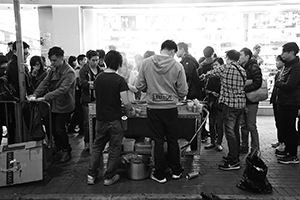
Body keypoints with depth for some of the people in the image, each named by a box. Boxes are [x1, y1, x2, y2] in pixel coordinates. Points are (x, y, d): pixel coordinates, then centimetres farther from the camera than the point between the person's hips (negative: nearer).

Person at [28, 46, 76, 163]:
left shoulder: (69, 72, -20)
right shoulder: (53, 69, 5)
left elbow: (62, 89, -30)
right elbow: (45, 82, 1)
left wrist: (45, 97, -35)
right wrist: (35, 95, -13)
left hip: (64, 105, -7)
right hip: (53, 104, 7)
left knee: (59, 128, -3)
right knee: (52, 127, 15)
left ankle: (66, 150, 19)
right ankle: (58, 145, 40)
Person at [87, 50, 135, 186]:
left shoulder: (98, 78, 1)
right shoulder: (119, 80, -15)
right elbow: (125, 102, -21)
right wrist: (131, 111, -1)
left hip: (100, 118, 5)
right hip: (115, 119, -4)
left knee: (97, 146, 18)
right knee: (114, 149, 10)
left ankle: (91, 175, 22)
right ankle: (109, 177, 20)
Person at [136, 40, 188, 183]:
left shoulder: (146, 63, -5)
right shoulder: (177, 66, -8)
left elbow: (139, 86, -2)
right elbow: (183, 92, -5)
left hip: (153, 108, 1)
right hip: (171, 108, 0)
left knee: (158, 141, 11)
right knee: (172, 140, 16)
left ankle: (160, 174, 21)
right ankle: (176, 171, 30)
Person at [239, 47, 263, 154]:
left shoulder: (254, 68, -9)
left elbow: (257, 83, -20)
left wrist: (243, 89, -23)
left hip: (251, 101, -7)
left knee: (251, 126, -1)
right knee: (243, 125, 13)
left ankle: (255, 149, 12)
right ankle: (244, 147, 25)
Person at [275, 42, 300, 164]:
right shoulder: (287, 65, 14)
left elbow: (288, 86, -23)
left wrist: (278, 83, -7)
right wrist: (279, 83, -3)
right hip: (283, 102, 9)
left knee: (290, 129, -1)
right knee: (283, 127, 17)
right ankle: (288, 150, 32)